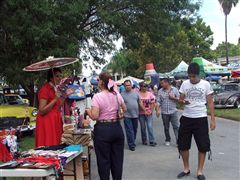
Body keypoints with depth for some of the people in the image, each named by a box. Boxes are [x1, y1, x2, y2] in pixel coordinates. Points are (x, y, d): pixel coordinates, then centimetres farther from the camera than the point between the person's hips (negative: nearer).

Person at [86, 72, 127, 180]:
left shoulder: (97, 96, -13)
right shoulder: (117, 95, 2)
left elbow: (94, 116, -17)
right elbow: (124, 109, 13)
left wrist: (88, 111, 1)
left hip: (103, 129, -4)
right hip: (117, 127, 5)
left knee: (104, 160, 6)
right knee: (117, 159, 14)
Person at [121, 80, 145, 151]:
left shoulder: (135, 93, 7)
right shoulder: (122, 94, -3)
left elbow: (140, 103, 11)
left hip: (135, 115, 4)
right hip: (127, 116, -4)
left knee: (135, 130, 14)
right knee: (129, 131, -2)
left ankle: (132, 142, 31)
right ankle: (132, 145, 3)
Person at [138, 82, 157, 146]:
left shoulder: (150, 94, 4)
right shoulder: (138, 94, -4)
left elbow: (153, 103, 5)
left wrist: (151, 111, -4)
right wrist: (143, 110, -9)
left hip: (149, 113, 1)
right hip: (141, 113, -1)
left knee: (150, 127, -6)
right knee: (143, 127, 8)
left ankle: (152, 141, -2)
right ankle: (144, 141, 21)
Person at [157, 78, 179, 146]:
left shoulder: (175, 89, 0)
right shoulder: (160, 91, 3)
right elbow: (158, 101, 0)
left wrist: (173, 98, -14)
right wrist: (158, 110, -11)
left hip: (173, 112, -2)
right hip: (164, 112, 2)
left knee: (176, 127, -5)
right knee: (166, 128, 11)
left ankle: (178, 141, -3)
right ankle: (167, 140, 25)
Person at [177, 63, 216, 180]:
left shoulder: (206, 84, -3)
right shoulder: (184, 84, 2)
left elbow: (210, 103, 0)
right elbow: (180, 100, 6)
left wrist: (213, 119, -5)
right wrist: (183, 101, -19)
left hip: (201, 119, -2)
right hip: (186, 118, 2)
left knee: (203, 146, 2)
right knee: (183, 145, 7)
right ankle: (186, 169, 24)